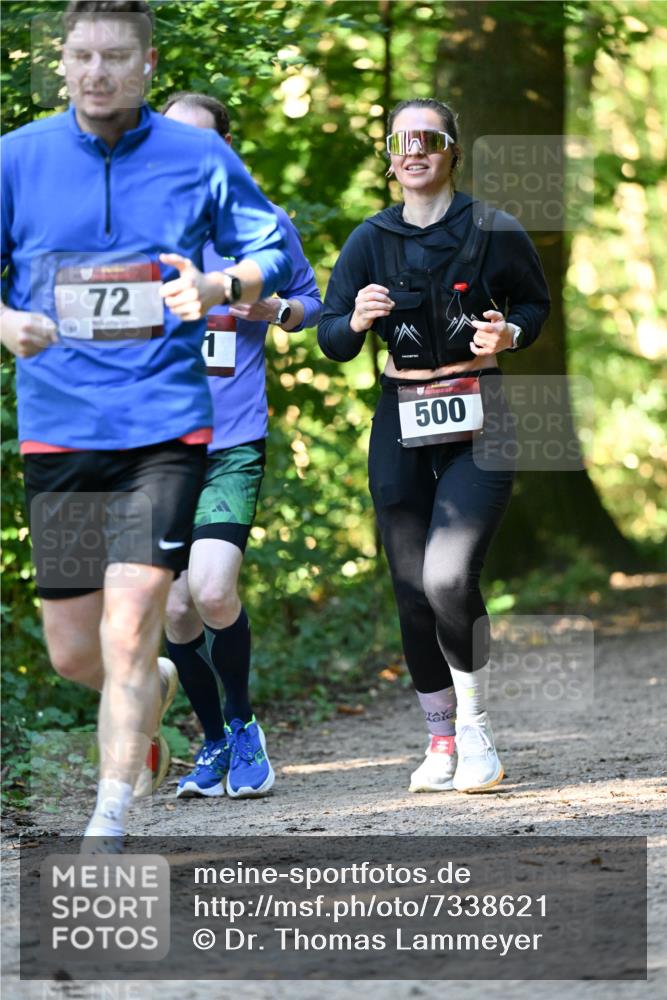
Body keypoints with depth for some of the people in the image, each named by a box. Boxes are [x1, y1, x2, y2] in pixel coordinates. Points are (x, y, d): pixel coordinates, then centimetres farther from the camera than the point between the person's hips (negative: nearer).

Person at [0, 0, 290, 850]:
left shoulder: (201, 160, 2)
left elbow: (272, 254, 10)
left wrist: (219, 285, -12)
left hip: (164, 428, -2)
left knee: (127, 634, -13)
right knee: (72, 652, 9)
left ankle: (109, 823, -4)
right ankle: (154, 688, 43)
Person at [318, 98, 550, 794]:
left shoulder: (494, 232, -3)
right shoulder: (371, 241, 4)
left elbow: (535, 303, 12)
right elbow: (330, 340, 3)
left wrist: (510, 333, -9)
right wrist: (356, 321, -20)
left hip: (478, 423, -3)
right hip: (401, 427, 3)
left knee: (449, 576, -20)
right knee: (413, 590, 2)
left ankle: (473, 726, -1)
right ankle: (440, 741, 17)